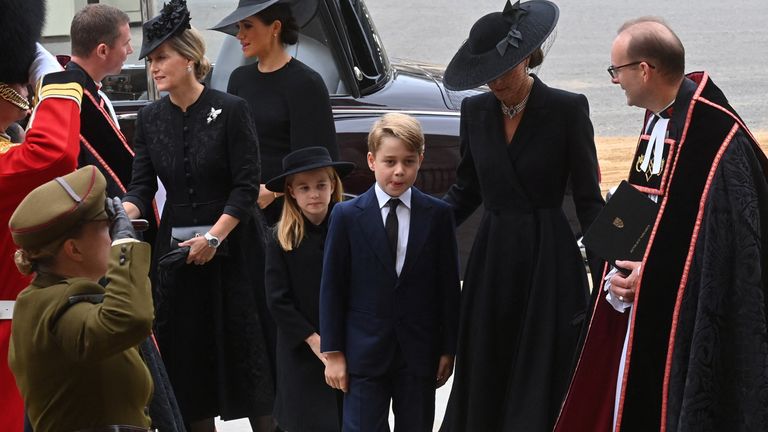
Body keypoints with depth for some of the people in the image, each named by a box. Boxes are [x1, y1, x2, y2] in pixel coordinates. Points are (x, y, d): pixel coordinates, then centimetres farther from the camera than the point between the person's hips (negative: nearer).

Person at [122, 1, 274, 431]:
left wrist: (214, 237, -16)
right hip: (176, 246, 4)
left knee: (244, 344, -2)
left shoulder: (231, 110, -7)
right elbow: (142, 186, 1)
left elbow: (247, 185, -9)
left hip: (231, 246, -4)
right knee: (185, 347, 6)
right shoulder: (150, 119, 6)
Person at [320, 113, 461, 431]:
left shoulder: (438, 215, 1)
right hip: (364, 353, -1)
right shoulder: (346, 216, -2)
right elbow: (331, 286, 0)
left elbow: (448, 285, 4)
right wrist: (332, 352, -3)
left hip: (419, 352, 1)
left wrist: (448, 348, 3)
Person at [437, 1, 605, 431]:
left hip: (549, 261, -4)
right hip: (492, 255, 5)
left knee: (542, 377, 1)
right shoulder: (476, 111, 5)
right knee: (484, 375, 8)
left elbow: (588, 198, -7)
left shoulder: (567, 109, -9)